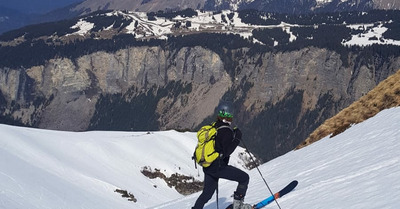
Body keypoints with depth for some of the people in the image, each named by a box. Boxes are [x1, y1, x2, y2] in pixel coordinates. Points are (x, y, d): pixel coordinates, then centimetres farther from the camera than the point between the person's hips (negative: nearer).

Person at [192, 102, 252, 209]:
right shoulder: (226, 131, -17)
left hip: (207, 167, 8)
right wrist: (237, 138, -17)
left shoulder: (213, 127, 8)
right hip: (218, 167, -8)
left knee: (207, 193, 18)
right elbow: (227, 151, -22)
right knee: (244, 178, 5)